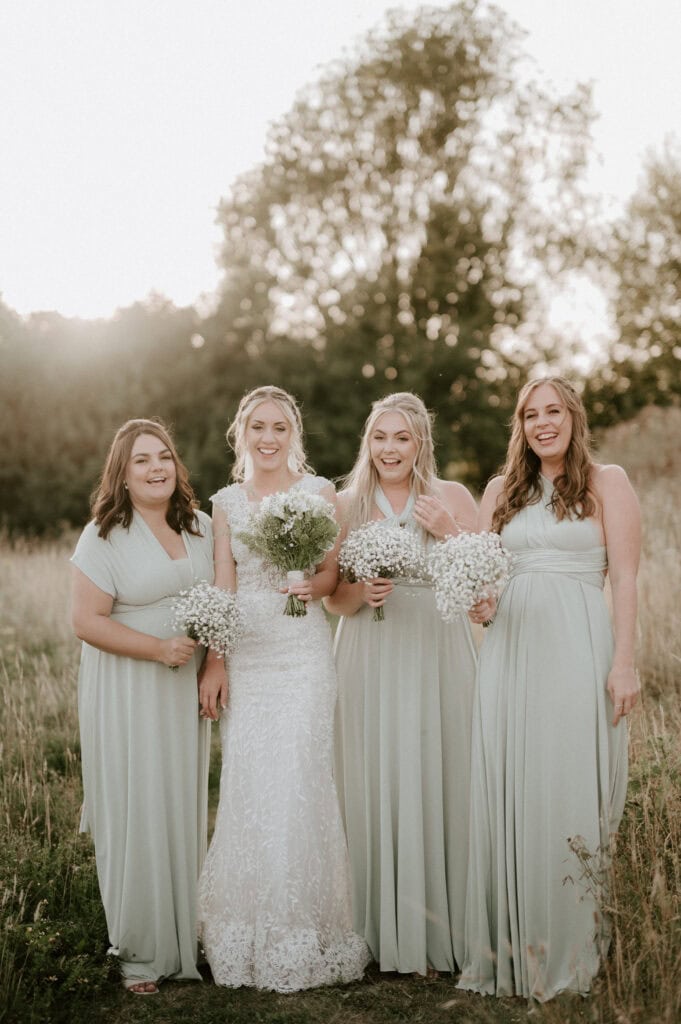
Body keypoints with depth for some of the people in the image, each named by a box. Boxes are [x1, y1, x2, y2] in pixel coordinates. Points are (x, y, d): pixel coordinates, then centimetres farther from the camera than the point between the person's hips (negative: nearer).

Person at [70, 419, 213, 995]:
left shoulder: (199, 527, 7)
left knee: (184, 807, 11)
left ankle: (183, 938, 26)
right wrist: (159, 649, -19)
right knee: (137, 813, 1)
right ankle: (140, 953, 16)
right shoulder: (105, 536, -10)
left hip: (184, 688, 5)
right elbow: (88, 620, -14)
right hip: (126, 692, -5)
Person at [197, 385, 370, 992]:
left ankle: (303, 936, 7)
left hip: (302, 657, -3)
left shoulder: (319, 492, 3)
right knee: (245, 788, 2)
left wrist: (310, 586, -21)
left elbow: (332, 575, 1)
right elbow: (221, 588, 6)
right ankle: (249, 936, 15)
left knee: (298, 785, -6)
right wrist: (214, 662, -3)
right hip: (244, 657, 3)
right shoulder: (226, 502, 11)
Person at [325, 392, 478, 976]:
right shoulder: (347, 506, 8)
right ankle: (388, 933, 12)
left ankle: (443, 930, 12)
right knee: (376, 788, 0)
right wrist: (362, 593, -12)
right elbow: (334, 601, 9)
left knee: (436, 782, -1)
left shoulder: (451, 497, 4)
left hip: (437, 656, -1)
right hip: (370, 664, 1)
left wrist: (449, 533, -14)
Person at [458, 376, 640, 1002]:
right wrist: (479, 601, -5)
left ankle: (566, 952, 12)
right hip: (510, 651, 4)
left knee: (567, 792, -1)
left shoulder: (606, 482, 5)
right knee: (506, 796, 3)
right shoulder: (502, 490, 17)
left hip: (577, 649, -4)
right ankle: (508, 950, 14)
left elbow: (625, 578, -1)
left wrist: (624, 662, -10)